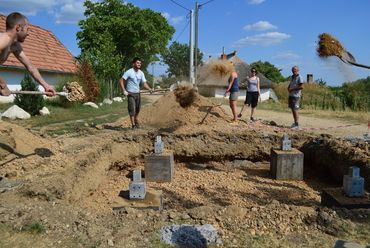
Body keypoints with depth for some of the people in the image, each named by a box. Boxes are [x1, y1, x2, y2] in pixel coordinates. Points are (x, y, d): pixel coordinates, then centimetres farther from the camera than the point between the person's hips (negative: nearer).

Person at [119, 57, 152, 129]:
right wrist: (124, 90, -19)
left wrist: (149, 89, -19)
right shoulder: (129, 72, -13)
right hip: (130, 93, -5)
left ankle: (136, 121, 37)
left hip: (138, 93, 5)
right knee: (132, 109, -10)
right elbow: (121, 81, -11)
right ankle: (133, 125, -5)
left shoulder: (141, 73, 2)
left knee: (137, 109, 14)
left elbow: (144, 83, 0)